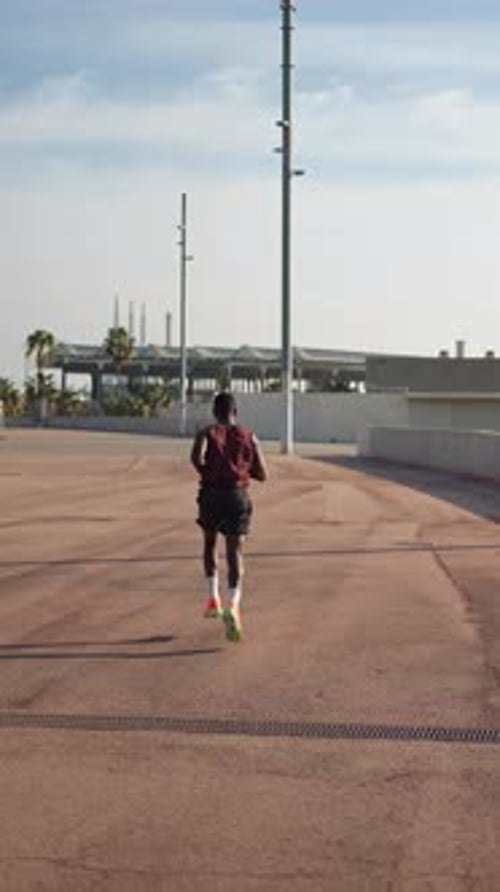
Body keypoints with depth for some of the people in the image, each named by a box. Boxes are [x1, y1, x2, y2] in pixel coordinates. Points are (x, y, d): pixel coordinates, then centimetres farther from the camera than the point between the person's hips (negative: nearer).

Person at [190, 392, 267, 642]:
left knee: (209, 542, 24)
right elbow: (262, 474, 8)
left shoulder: (207, 433, 3)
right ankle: (233, 605, -26)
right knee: (235, 552, -4)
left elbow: (197, 457, -18)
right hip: (238, 496, 0)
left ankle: (213, 598, 20)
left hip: (211, 493, 0)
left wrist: (205, 471, 1)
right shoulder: (249, 437, 9)